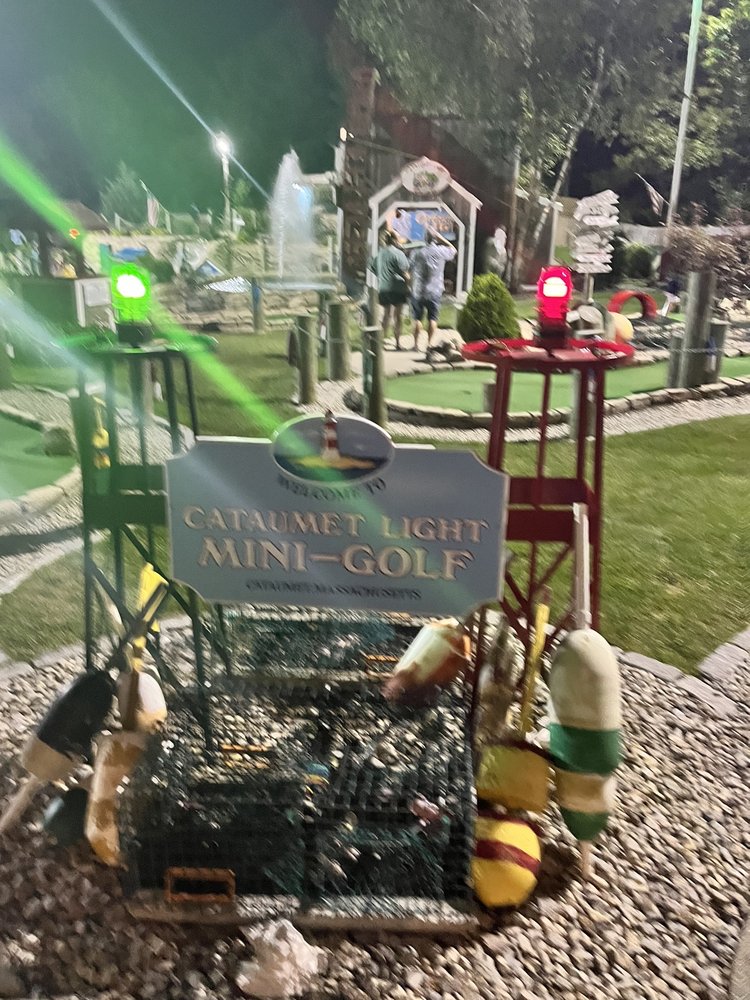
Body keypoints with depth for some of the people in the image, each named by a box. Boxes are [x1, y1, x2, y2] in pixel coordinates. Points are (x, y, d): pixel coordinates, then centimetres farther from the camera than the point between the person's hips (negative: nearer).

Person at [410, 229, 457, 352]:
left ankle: (416, 344, 7)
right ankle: (429, 344, 2)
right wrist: (441, 239, 11)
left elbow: (412, 273, -3)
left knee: (417, 318, 6)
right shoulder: (441, 251, -5)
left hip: (418, 291, 0)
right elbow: (453, 250, 16)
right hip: (435, 291, 0)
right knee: (432, 319, 5)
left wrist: (412, 288, 8)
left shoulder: (417, 253, -4)